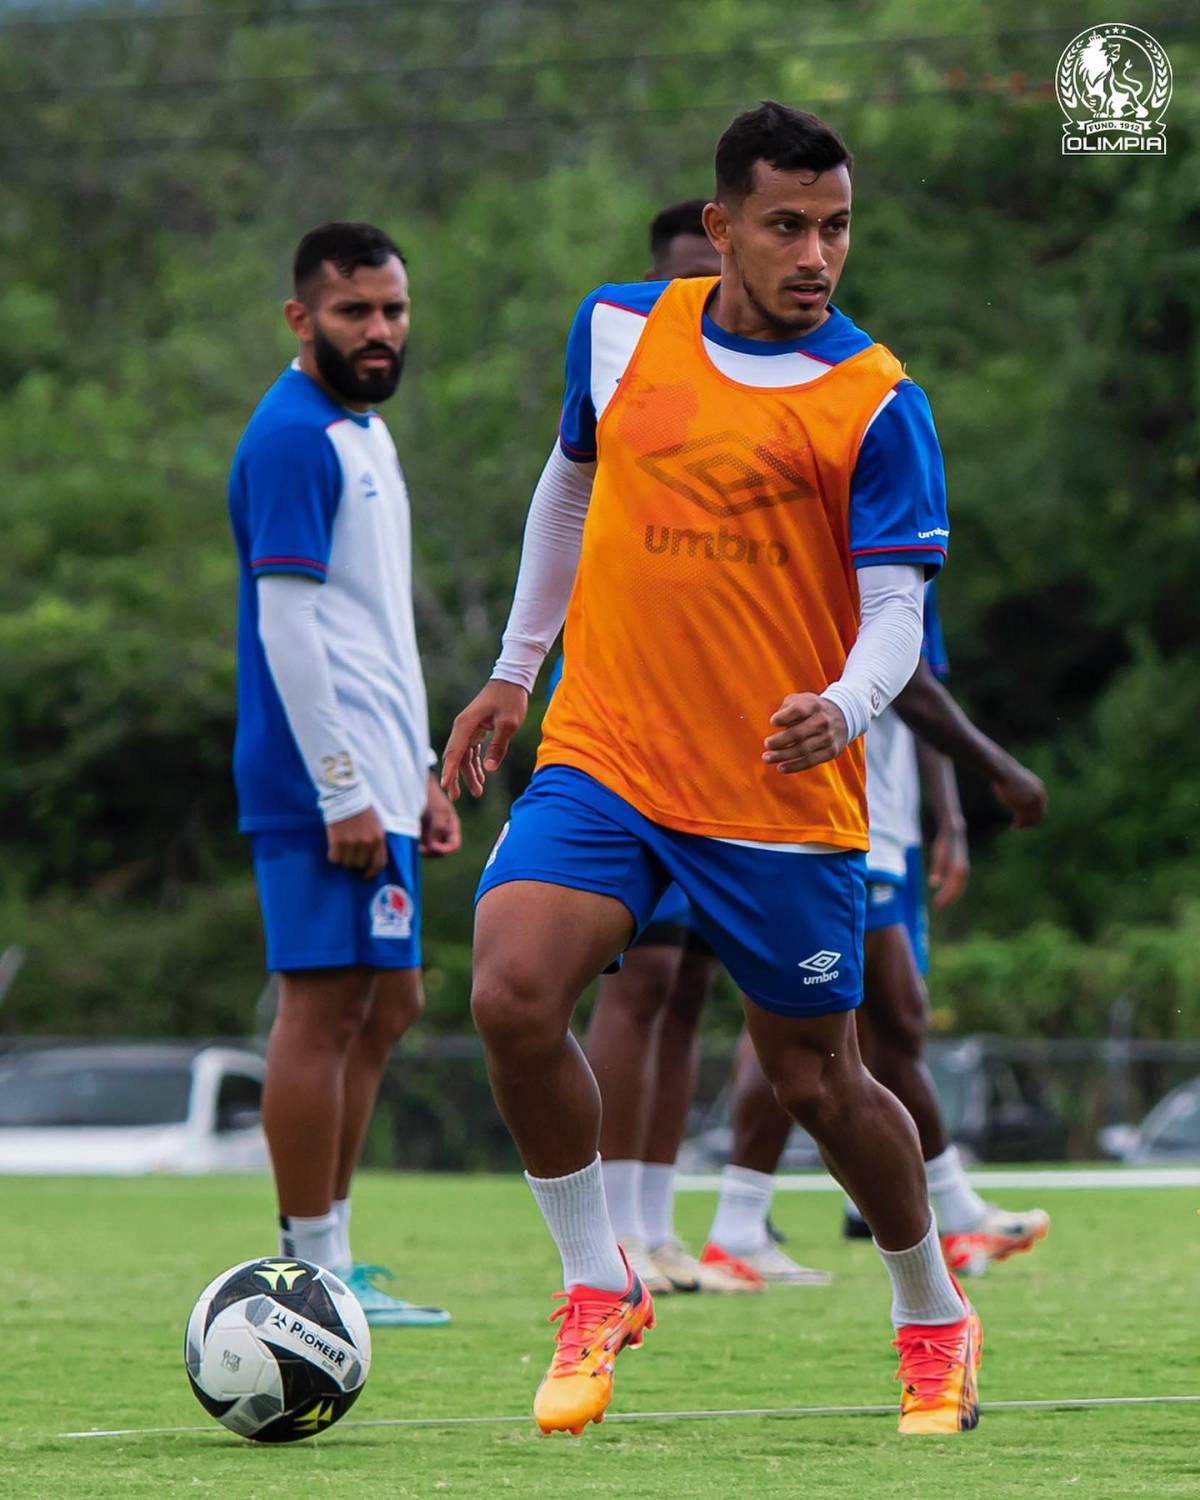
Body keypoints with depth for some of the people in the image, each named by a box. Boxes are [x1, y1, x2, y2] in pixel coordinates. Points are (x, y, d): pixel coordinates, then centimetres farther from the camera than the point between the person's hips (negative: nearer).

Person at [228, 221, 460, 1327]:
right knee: (325, 1006, -9)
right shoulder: (293, 438, -12)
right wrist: (343, 790, -19)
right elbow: (285, 623, -17)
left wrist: (418, 773, 22)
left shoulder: (364, 433, 19)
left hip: (374, 781, 10)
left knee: (384, 1008, 11)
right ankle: (314, 1272, -7)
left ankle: (327, 1257, 15)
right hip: (323, 782, -10)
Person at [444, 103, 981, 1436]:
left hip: (783, 799, -2)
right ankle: (596, 1293, -1)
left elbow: (896, 611, -12)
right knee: (511, 995, -21)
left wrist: (843, 705, -34)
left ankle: (933, 1322, 34)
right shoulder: (619, 330, 3)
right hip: (598, 761, 3)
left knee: (814, 1078, 7)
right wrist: (515, 670, 23)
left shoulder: (875, 404, -9)